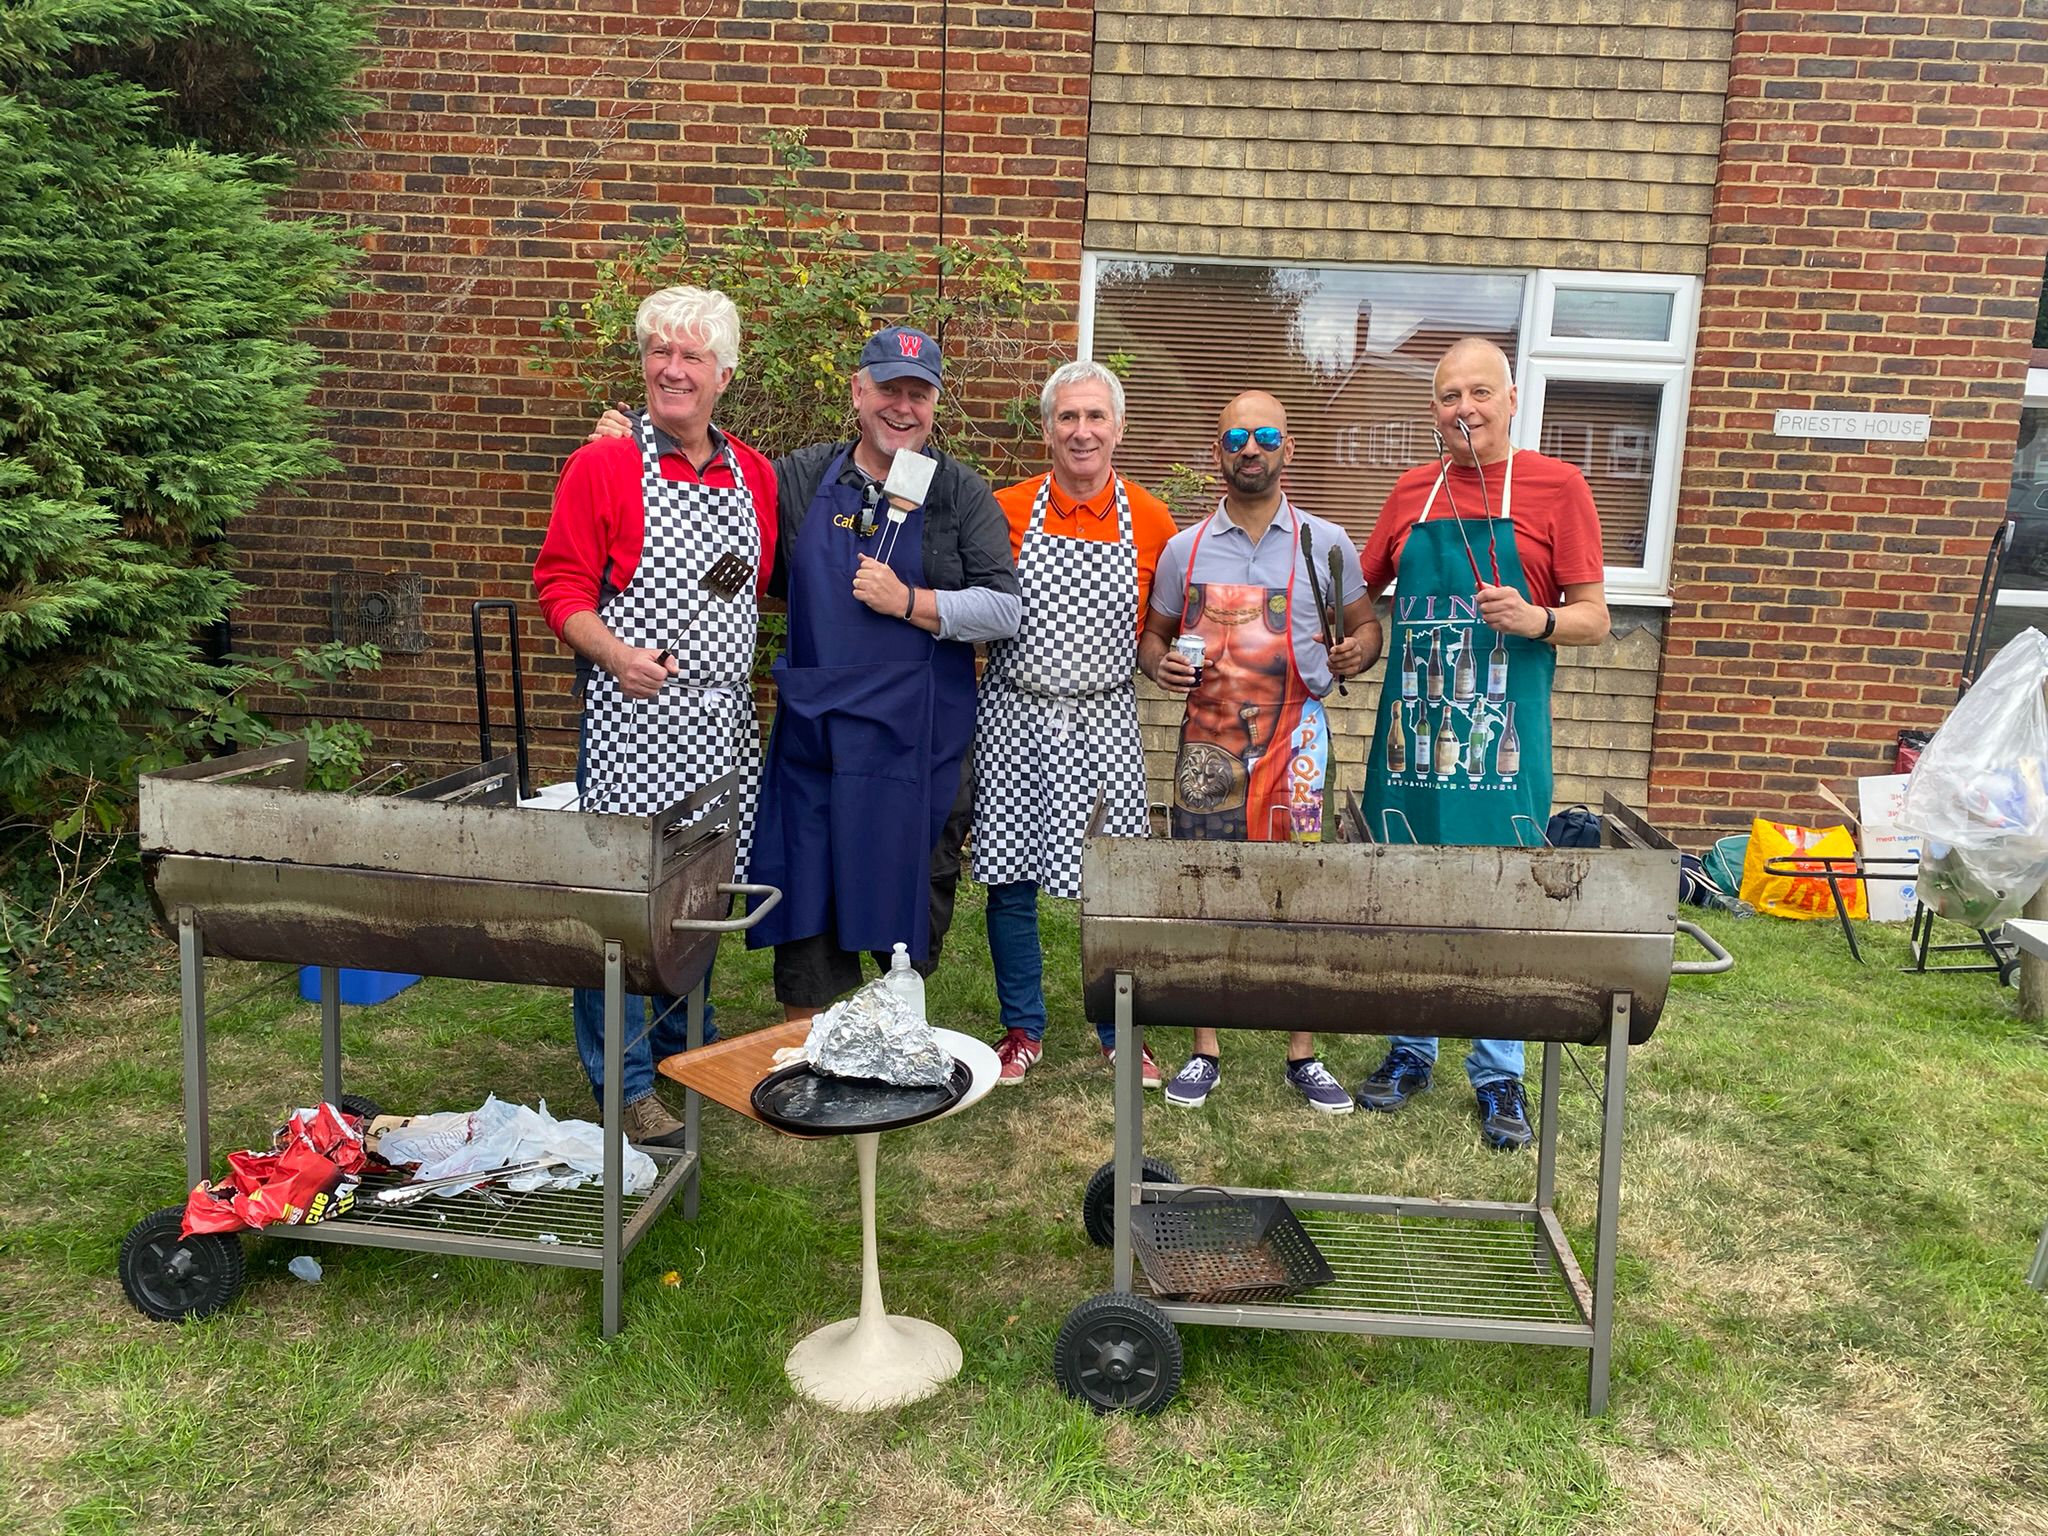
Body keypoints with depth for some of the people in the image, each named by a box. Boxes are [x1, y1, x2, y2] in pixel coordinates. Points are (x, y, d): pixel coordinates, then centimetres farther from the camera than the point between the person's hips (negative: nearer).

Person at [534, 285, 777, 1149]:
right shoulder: (602, 466, -3)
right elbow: (560, 584, -5)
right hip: (632, 715, -5)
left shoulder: (754, 475, 12)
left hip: (723, 718, 5)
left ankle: (684, 1035, 33)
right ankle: (625, 1084, 9)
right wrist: (613, 653, -20)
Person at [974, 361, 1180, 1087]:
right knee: (1011, 880, 6)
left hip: (1106, 723, 0)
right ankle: (1023, 1029, 26)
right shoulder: (1006, 511, -2)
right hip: (1017, 719, 0)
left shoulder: (1151, 522, 0)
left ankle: (1121, 1035, 24)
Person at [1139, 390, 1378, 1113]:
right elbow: (1153, 634, 16)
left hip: (1295, 742, -1)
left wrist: (1355, 652, -12)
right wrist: (1160, 664, -6)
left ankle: (1303, 1056, 16)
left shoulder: (1324, 543, 3)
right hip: (1207, 744, 1)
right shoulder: (1185, 548, 7)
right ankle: (1205, 1052, 19)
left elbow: (1365, 625, 11)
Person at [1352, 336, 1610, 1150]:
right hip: (1413, 730, 3)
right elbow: (1361, 590, 19)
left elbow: (1594, 618, -2)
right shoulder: (1411, 491, 8)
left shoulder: (1556, 487, -2)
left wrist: (1537, 620, -21)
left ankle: (1498, 1075, 20)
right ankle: (1409, 1051, 29)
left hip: (1503, 739, -3)